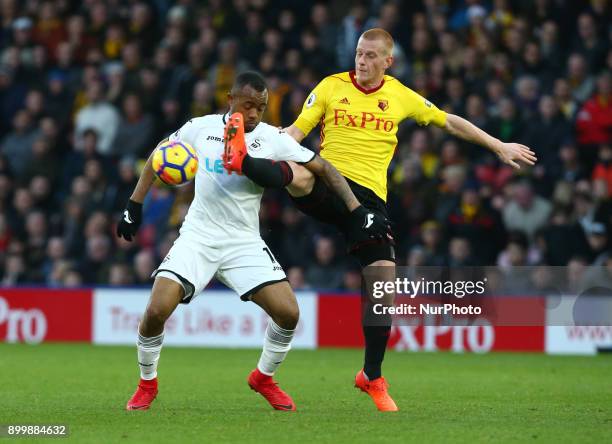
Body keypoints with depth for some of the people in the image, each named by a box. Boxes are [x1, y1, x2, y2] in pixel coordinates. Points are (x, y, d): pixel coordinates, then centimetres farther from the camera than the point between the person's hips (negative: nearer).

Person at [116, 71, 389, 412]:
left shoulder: (273, 139, -5)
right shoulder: (200, 128, -3)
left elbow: (324, 169, 1)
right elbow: (158, 158, 13)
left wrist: (358, 211, -8)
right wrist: (134, 206, 11)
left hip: (244, 243, 1)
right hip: (197, 238, -1)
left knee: (289, 313, -13)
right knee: (157, 310, -19)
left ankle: (264, 377, 16)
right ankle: (147, 384, 8)